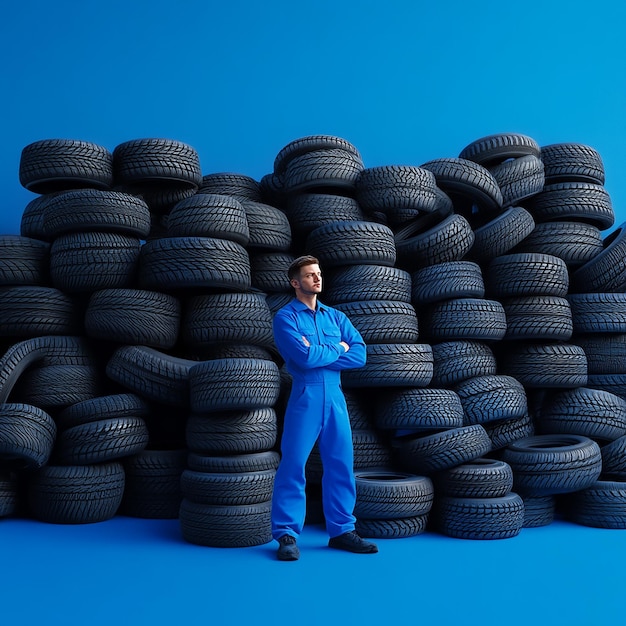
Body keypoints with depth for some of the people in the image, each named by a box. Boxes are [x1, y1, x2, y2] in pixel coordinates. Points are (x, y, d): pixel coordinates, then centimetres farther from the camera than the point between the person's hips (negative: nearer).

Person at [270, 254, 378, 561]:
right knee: (293, 464, -5)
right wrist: (337, 349, -1)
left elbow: (360, 354, 0)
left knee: (341, 464, 7)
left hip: (335, 397, 5)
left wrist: (318, 356, -10)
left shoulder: (336, 316, 14)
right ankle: (286, 534, 4)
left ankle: (341, 530, 18)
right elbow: (305, 357, -16)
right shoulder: (285, 317, -2)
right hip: (304, 397, -5)